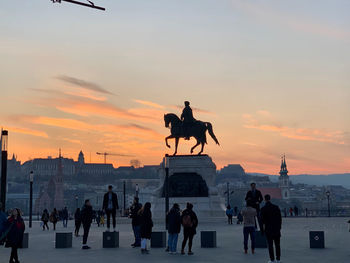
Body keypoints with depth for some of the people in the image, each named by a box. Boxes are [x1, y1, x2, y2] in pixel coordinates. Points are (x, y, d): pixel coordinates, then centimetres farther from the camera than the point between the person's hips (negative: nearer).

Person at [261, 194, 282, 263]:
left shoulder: (263, 209, -8)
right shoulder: (276, 207, 1)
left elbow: (263, 220, -7)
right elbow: (280, 218, 3)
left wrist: (263, 228, 2)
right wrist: (279, 227, 11)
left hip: (268, 229, -3)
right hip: (277, 229, 3)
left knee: (270, 244, 2)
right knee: (277, 244, 10)